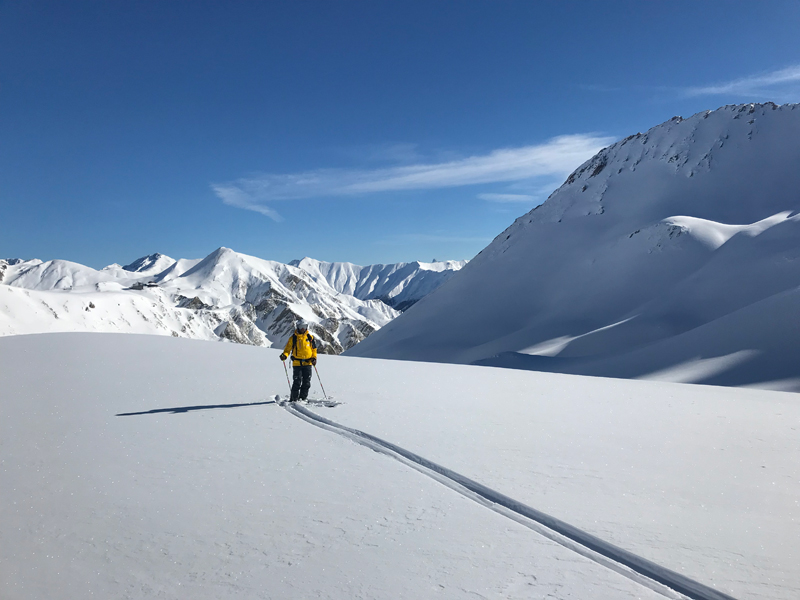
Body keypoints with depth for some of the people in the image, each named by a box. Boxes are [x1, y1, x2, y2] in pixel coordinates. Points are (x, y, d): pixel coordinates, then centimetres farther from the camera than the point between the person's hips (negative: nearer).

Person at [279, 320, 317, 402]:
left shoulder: (310, 337, 7)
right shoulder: (293, 338, 1)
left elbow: (314, 348, 15)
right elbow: (288, 348, 4)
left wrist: (314, 358, 2)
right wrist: (285, 355, -15)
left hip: (308, 363, 3)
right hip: (297, 363, -2)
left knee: (306, 382, 4)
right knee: (297, 382, -7)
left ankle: (302, 398, 15)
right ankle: (293, 399, 3)